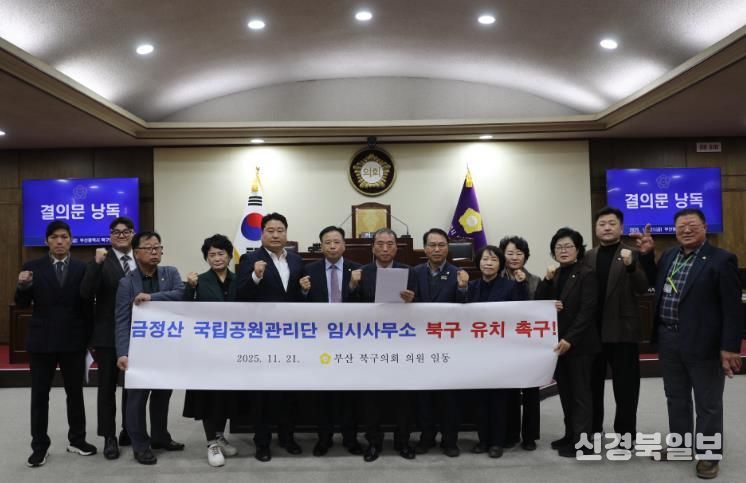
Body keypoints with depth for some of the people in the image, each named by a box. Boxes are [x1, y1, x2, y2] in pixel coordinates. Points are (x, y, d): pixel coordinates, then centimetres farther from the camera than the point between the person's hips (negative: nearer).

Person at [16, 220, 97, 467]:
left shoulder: (82, 268, -1)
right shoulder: (33, 267, 0)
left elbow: (88, 304, 0)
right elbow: (22, 304, 0)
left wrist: (90, 338, -1)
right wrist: (23, 286, -20)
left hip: (73, 341, 0)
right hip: (41, 340, 0)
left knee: (75, 392, 11)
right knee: (39, 394, 7)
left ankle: (77, 440, 25)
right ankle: (39, 446, 18)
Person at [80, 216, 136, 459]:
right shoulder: (101, 260, -6)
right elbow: (86, 293, -17)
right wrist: (97, 264, -29)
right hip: (108, 333, -3)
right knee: (107, 386, 7)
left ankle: (129, 431, 29)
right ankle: (109, 437, 16)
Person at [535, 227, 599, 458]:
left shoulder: (586, 275, -8)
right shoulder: (554, 275, 12)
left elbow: (587, 311, -15)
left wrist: (569, 339, -21)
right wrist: (547, 280, -7)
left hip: (578, 343, -7)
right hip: (557, 342, 7)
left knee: (580, 392, 1)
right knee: (565, 391, 13)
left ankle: (581, 441, 9)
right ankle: (570, 435, 24)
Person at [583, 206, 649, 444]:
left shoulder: (632, 255, -3)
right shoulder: (588, 256, 8)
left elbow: (642, 289, -15)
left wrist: (630, 266, -31)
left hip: (622, 330, -4)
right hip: (593, 330, 4)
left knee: (625, 386, 6)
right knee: (592, 382, 13)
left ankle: (625, 433, 18)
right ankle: (592, 430, 26)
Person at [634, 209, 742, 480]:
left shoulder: (721, 260, -11)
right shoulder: (669, 256, 8)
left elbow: (732, 307, -13)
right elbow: (655, 284, 22)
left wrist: (730, 347, -17)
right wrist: (647, 254, 10)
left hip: (702, 343, -6)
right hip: (668, 340, 6)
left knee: (707, 403, 8)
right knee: (676, 397, 18)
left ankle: (709, 454, 22)